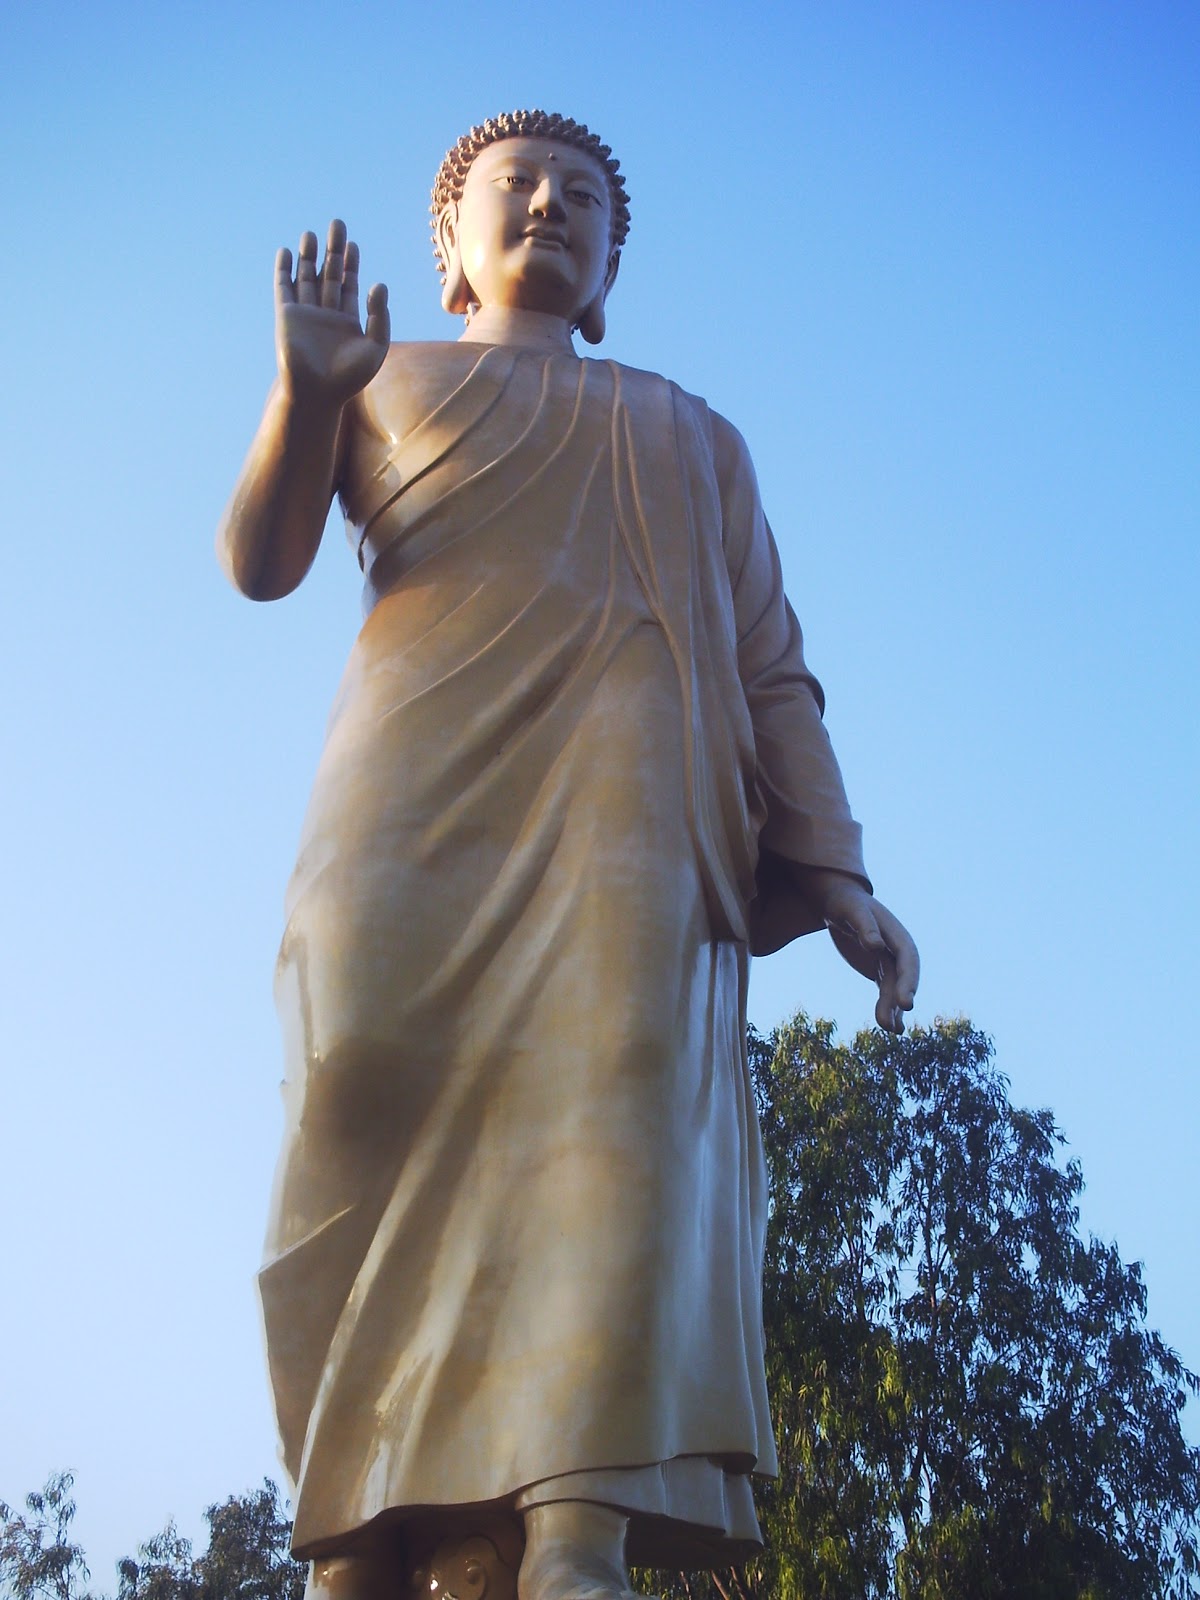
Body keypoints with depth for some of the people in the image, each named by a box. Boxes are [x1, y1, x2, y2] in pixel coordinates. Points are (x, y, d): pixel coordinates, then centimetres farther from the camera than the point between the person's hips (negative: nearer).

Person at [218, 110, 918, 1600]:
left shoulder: (693, 434, 34)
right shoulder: (386, 382, 30)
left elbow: (771, 668, 21)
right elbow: (258, 560, 12)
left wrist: (838, 874, 5)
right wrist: (306, 396, -9)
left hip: (637, 788, 1)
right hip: (424, 779, 0)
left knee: (622, 1093, -23)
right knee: (378, 1130, -16)